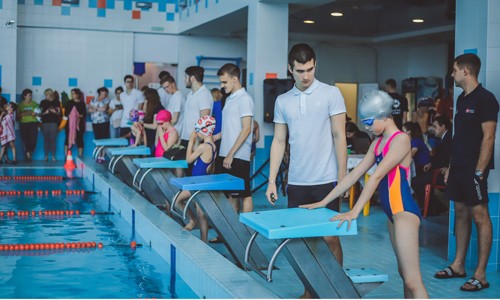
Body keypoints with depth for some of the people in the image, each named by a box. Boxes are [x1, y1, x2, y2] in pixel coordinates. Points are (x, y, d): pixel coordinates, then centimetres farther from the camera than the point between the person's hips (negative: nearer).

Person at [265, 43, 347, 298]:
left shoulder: (331, 94, -3)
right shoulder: (282, 101, 8)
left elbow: (339, 137, -4)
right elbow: (279, 142, 11)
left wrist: (342, 178, -8)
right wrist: (271, 181, 6)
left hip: (325, 181, -4)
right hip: (296, 182, 4)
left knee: (329, 237, 1)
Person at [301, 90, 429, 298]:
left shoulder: (400, 139, -13)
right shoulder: (378, 142, 14)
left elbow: (376, 177, -20)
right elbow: (355, 174, 14)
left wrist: (354, 212, -26)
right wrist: (323, 202, 11)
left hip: (404, 211, -9)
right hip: (393, 212, 9)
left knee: (412, 280, -11)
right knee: (404, 273, 12)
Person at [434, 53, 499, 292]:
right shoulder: (462, 99, 14)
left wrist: (479, 171, -19)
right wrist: (451, 166, 15)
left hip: (474, 169, -8)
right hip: (458, 167, 9)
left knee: (479, 216, -4)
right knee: (460, 213, 13)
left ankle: (480, 275, 0)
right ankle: (458, 265, 22)